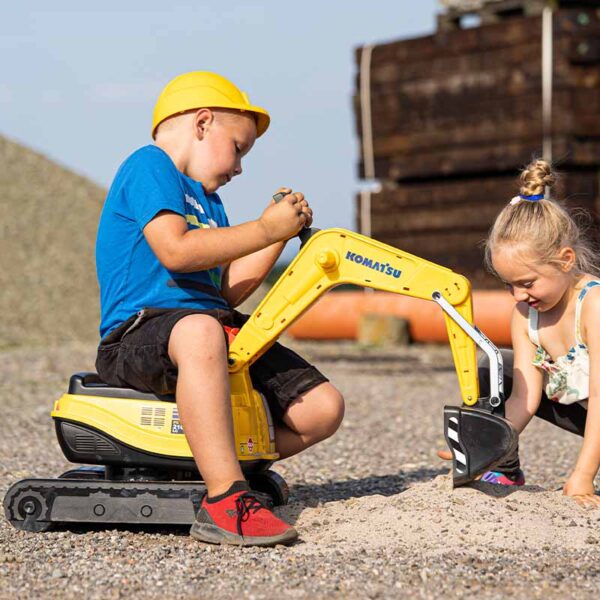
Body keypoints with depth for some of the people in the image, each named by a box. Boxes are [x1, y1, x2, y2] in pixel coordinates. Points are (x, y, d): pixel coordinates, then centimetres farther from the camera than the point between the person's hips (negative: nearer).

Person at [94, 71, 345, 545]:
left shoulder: (206, 200, 28)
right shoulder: (149, 165, 0)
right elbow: (175, 250, -18)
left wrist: (283, 230, 14)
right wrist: (264, 229, -10)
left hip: (216, 324, 9)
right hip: (138, 335, -9)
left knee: (323, 408, -5)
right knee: (200, 329, -45)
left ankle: (216, 462, 9)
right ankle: (225, 499, -47)